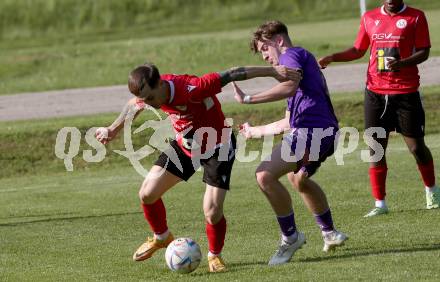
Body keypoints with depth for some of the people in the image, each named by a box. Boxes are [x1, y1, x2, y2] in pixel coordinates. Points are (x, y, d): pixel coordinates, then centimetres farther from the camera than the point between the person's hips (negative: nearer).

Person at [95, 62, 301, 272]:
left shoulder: (192, 89, -39)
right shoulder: (149, 93, -20)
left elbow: (232, 75, -34)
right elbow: (135, 105, 5)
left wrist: (273, 71, -30)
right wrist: (114, 129, 18)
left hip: (218, 147, -6)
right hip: (184, 145, 6)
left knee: (212, 212, -17)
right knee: (147, 193, -2)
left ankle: (214, 255, 13)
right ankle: (161, 237, 26)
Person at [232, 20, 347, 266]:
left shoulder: (293, 54, 0)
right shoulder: (304, 62, 30)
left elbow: (289, 86, -24)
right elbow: (289, 122, 34)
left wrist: (248, 99, -26)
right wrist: (255, 131, 45)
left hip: (311, 130, -11)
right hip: (326, 133, 11)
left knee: (265, 175, -19)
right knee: (298, 178, 36)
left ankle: (291, 237, -10)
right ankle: (330, 234, 44)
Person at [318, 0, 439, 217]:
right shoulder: (370, 18, 10)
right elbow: (358, 50, 18)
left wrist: (402, 63, -23)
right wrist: (333, 58, 3)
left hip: (406, 92, -3)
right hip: (375, 92, 3)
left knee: (416, 146, 2)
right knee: (376, 149, -1)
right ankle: (380, 204, 5)